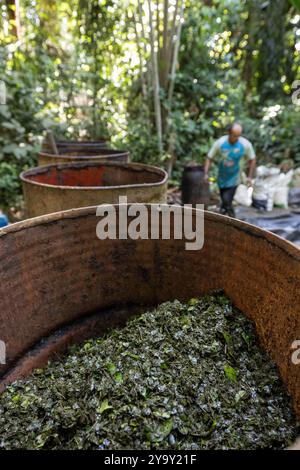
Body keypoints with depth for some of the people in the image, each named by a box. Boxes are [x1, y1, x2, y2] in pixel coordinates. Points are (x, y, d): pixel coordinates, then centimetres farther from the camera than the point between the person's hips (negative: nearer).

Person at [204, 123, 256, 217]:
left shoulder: (246, 144, -15)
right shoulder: (220, 143, -16)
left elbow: (252, 159, -1)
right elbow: (209, 158, -9)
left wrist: (250, 177, -3)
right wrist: (206, 173, -22)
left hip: (233, 180, -2)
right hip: (222, 178, 2)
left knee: (227, 201, -12)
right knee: (224, 200, 13)